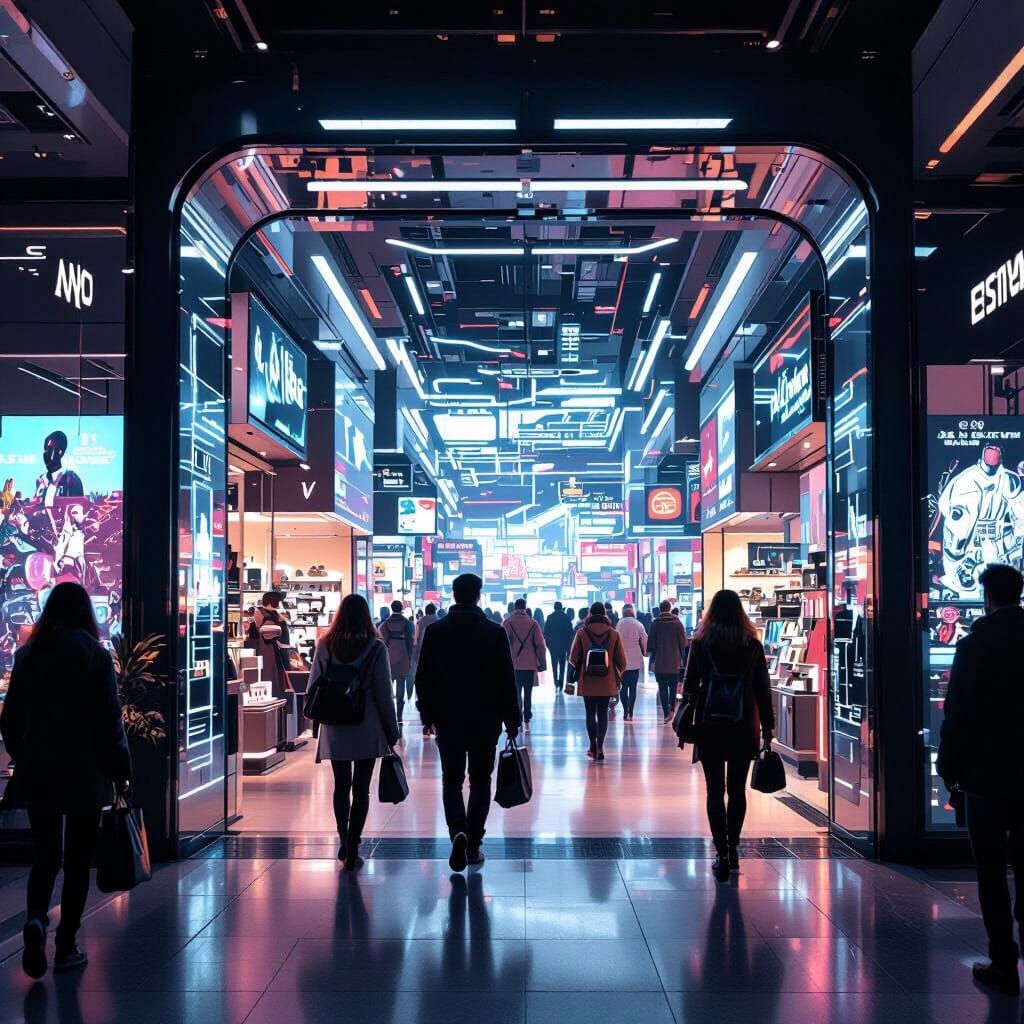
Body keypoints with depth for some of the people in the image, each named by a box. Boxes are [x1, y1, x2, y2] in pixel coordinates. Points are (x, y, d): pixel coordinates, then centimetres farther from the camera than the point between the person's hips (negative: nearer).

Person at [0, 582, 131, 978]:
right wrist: (120, 772, -1)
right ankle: (66, 948, 11)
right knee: (77, 860, 8)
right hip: (85, 775, -3)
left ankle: (36, 919, -15)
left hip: (37, 774, 3)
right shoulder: (95, 657, -9)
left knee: (45, 856, 11)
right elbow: (110, 721, -9)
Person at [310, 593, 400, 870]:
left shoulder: (325, 645, -1)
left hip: (335, 730, 2)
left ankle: (344, 844, 22)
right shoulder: (375, 648, -8)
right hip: (367, 730, -2)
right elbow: (383, 694, -6)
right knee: (360, 789, 4)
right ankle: (352, 852, 4)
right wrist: (392, 730, 2)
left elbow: (313, 687, 4)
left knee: (341, 786, 16)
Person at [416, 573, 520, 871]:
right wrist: (512, 719, 3)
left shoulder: (435, 632, -2)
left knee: (451, 780, 8)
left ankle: (458, 832, -15)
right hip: (485, 720, 0)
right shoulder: (494, 632, -6)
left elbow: (423, 678, 2)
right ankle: (473, 845, 12)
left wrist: (427, 714, 12)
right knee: (480, 781, 11)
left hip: (447, 720, 1)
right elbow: (507, 680, -4)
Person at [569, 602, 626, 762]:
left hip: (587, 682, -1)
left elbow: (573, 658, -3)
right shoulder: (613, 634, -3)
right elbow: (622, 661, 0)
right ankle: (600, 746, -2)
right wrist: (617, 674, 19)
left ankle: (593, 745, 10)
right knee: (602, 714, 6)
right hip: (607, 682, 1)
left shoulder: (582, 633, -6)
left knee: (590, 713, 12)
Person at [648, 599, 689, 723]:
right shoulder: (677, 623, -3)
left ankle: (666, 712, -1)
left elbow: (650, 643, -1)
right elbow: (683, 643, -2)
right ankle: (671, 709, 0)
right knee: (673, 687, 13)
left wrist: (652, 659, 8)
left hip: (659, 662, -1)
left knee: (662, 688, 4)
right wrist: (682, 657, 9)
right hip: (675, 662, 1)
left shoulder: (655, 623, -4)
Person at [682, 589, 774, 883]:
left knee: (715, 790, 3)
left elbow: (690, 686, -1)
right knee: (737, 790, 13)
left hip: (709, 727, -2)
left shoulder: (701, 644, -4)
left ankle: (722, 853, -2)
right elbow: (763, 689, 2)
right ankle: (732, 849, 22)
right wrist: (767, 726, 8)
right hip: (743, 727, 2)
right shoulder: (753, 645, -1)